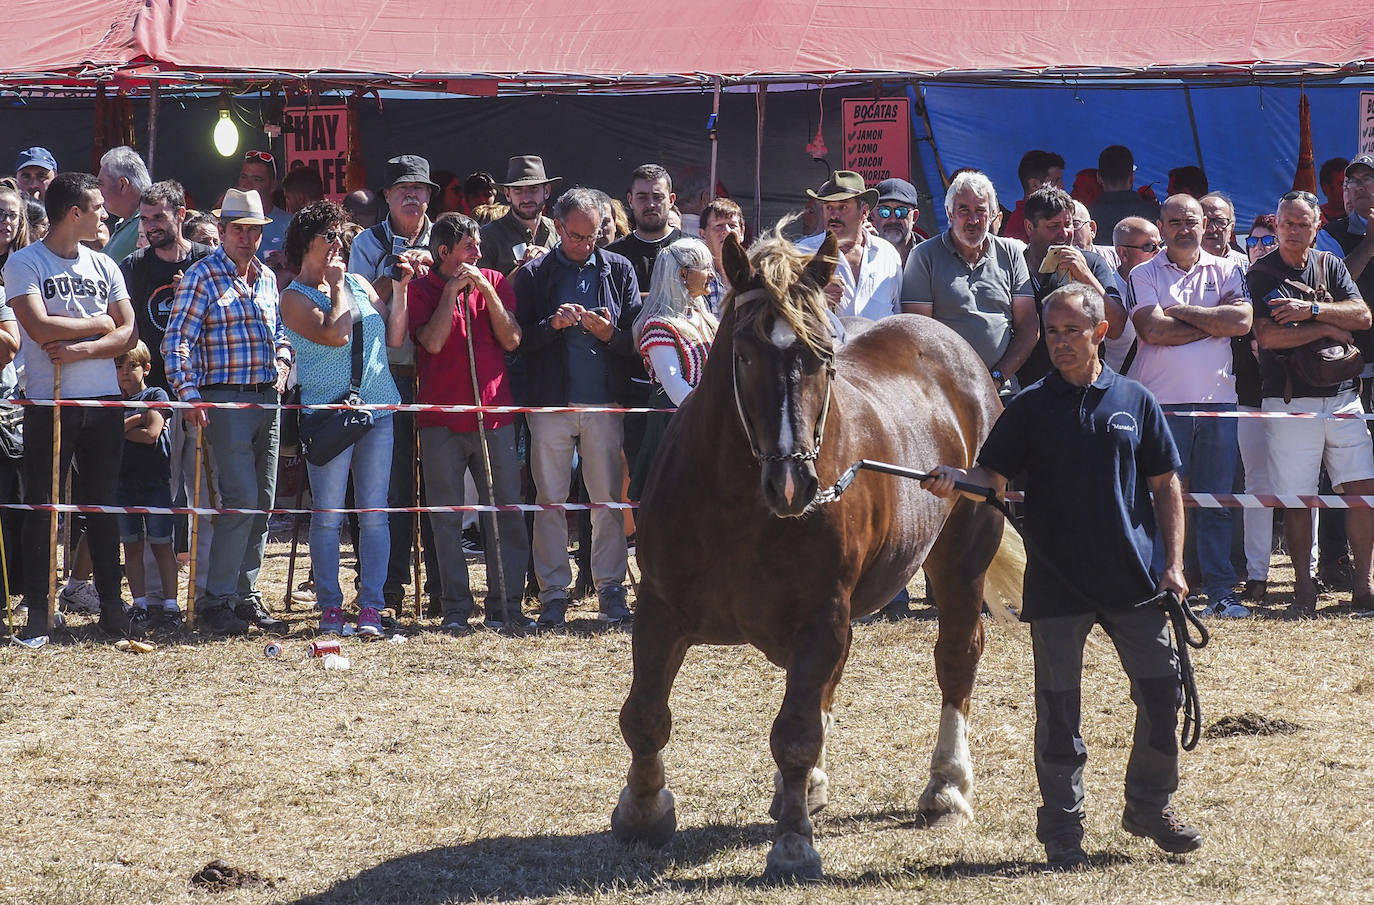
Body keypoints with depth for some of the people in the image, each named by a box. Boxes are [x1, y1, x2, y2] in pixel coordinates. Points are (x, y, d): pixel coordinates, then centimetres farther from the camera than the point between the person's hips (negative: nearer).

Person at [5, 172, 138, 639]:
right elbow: (40, 327, -17)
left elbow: (127, 334, 5)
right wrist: (99, 324, -6)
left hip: (104, 401, 4)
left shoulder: (104, 267, 11)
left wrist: (81, 349, -12)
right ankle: (38, 611, 3)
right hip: (50, 403, -4)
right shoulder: (24, 263, -4)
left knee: (104, 506, 8)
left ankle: (112, 607, 13)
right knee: (43, 508, -1)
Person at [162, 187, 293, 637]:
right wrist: (188, 395, -22)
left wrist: (282, 359, 8)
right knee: (242, 499, -13)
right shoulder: (203, 276, -6)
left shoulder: (266, 277, 15)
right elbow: (176, 341, -12)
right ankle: (215, 602, -8)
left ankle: (245, 595, 16)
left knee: (263, 502, 8)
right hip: (226, 400, -7)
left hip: (267, 398, 7)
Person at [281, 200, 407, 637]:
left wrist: (400, 289, 6)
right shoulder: (294, 298, 0)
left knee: (374, 513, 1)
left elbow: (393, 337, 13)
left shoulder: (358, 284, 15)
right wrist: (336, 286, -5)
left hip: (378, 409, 4)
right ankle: (330, 607, 3)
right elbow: (334, 334, -16)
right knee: (328, 515, -3)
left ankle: (371, 607, 2)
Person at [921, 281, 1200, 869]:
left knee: (1162, 692, 6)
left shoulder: (1135, 402, 5)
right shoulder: (1030, 408, 2)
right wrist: (952, 481, -24)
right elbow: (994, 479, -2)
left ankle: (1150, 807, 25)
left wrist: (1173, 562, 2)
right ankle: (1062, 830, 12)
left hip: (1134, 577, 2)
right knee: (1059, 709, 2)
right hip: (1057, 579, -2)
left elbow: (1165, 485, 9)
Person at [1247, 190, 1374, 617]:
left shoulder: (1330, 266, 12)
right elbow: (1267, 335, -14)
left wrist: (1312, 310, -14)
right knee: (1296, 498, -2)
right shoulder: (1261, 274, 0)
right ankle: (1304, 586, 7)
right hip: (1290, 401, -3)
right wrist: (1328, 328, -8)